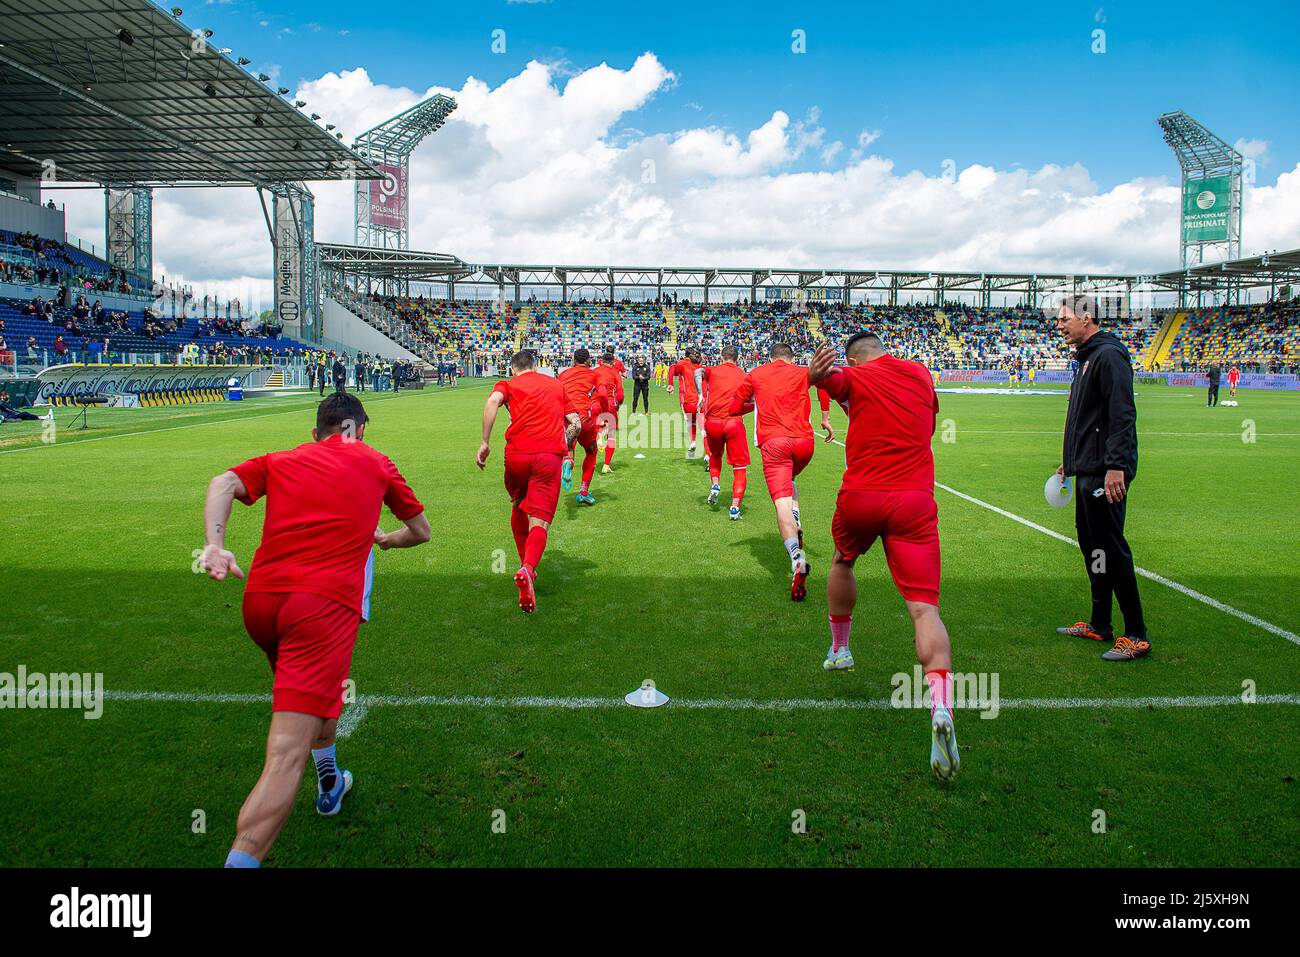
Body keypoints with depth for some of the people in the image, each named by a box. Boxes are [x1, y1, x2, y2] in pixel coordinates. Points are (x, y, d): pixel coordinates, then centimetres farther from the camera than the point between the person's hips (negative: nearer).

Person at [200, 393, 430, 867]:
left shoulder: (281, 460, 22)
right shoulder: (376, 463, 20)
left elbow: (223, 483, 2)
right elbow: (421, 532, 29)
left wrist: (214, 544, -10)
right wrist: (383, 538, 48)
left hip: (259, 600, 5)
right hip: (325, 604, -5)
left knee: (316, 685, 34)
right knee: (287, 754, -13)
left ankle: (330, 782, 53)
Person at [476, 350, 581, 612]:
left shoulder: (508, 384, 15)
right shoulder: (557, 385, 24)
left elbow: (493, 401, -8)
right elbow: (575, 423, 19)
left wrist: (485, 442, -9)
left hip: (516, 455, 0)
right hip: (550, 456, 0)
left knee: (518, 509, 25)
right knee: (539, 521, -6)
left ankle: (526, 567, 34)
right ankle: (528, 569, -33)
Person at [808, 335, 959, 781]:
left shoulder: (854, 377, 5)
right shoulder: (920, 374, 17)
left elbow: (830, 378, -20)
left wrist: (817, 374, -40)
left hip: (860, 497, -1)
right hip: (914, 501, 1)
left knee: (842, 562, 31)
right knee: (924, 608, -8)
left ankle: (839, 649, 46)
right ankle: (941, 708, -28)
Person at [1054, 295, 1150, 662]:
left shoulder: (1109, 355, -13)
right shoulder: (1087, 357, 19)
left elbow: (1122, 415, -22)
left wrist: (1116, 466, -28)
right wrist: (1070, 461, 29)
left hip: (1106, 474, -11)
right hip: (1087, 471, 11)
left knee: (1110, 549, -8)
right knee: (1091, 546, 15)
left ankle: (1136, 635, -1)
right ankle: (1099, 625, 26)